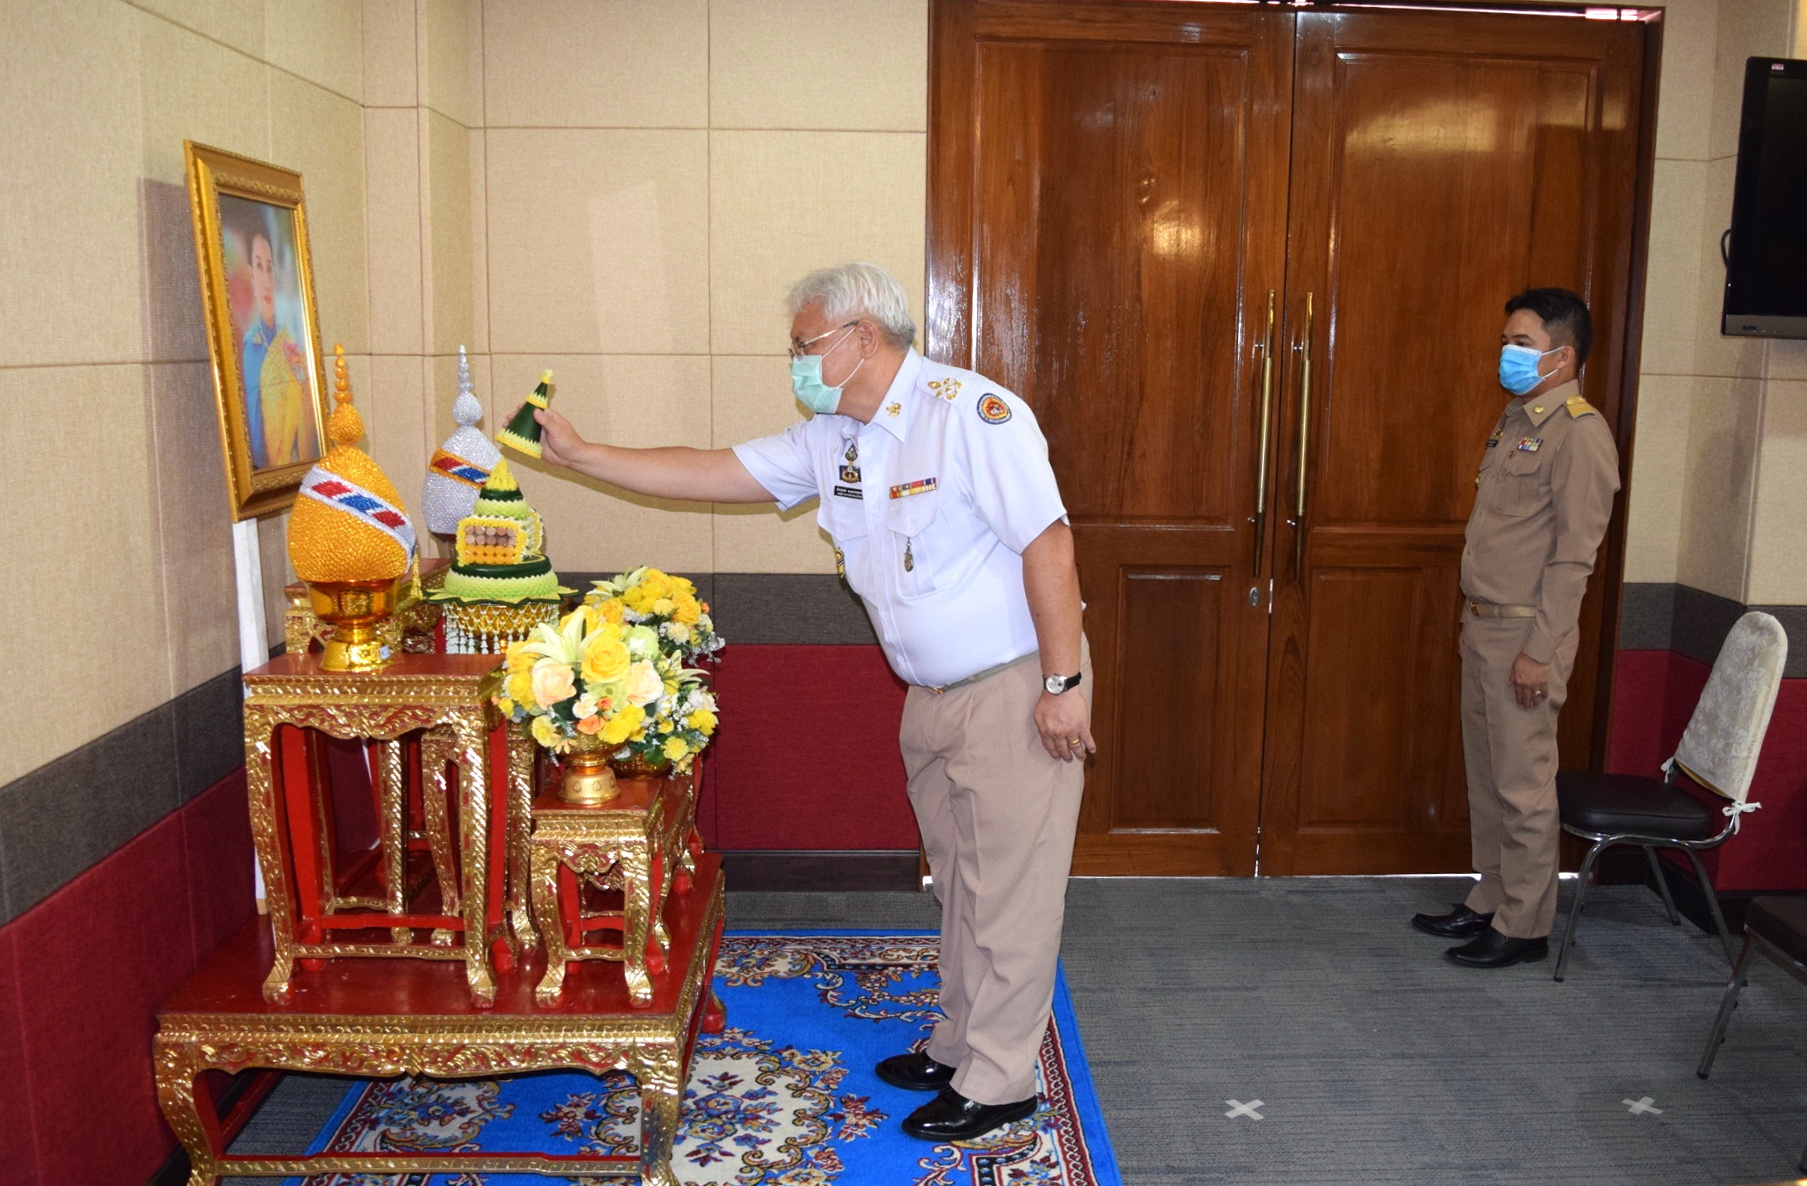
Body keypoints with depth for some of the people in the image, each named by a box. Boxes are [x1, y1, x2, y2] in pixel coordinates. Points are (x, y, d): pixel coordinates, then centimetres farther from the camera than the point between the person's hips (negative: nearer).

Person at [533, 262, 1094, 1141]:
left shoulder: (972, 412, -18)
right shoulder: (830, 441, 7)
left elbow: (1046, 543, -21)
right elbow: (712, 473, 10)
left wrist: (1064, 685, -22)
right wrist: (577, 455, 7)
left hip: (1014, 689, -8)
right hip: (932, 697, 8)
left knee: (1008, 888, 2)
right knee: (958, 881, 19)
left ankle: (999, 1080, 15)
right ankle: (958, 1045, 34)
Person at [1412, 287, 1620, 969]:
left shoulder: (1579, 433, -15)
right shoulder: (1515, 420, 14)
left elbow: (1574, 553, -19)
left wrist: (1539, 650, -21)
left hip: (1526, 634, -9)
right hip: (1485, 626, 9)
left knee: (1522, 784, -1)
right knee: (1486, 774, 16)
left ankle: (1524, 926, 11)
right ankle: (1490, 902, 28)